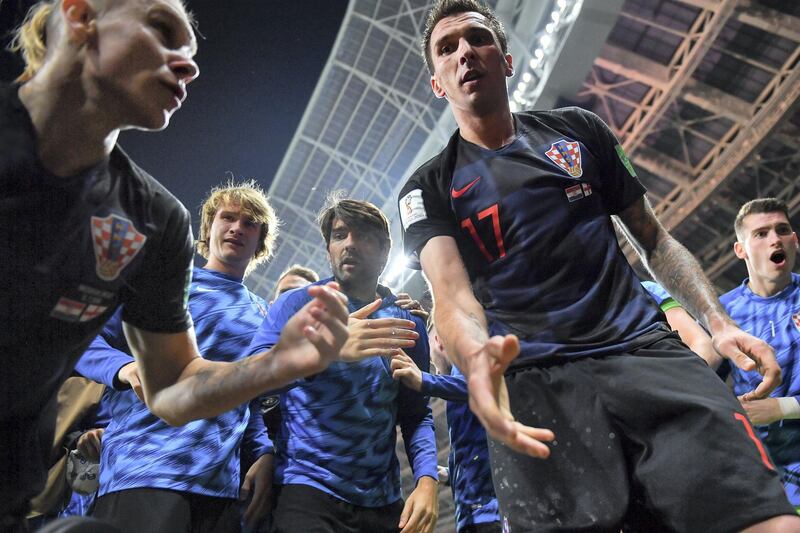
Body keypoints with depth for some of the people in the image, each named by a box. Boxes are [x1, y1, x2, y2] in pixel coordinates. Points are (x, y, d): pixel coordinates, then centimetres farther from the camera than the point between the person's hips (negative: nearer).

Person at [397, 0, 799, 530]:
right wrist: (476, 357, -33)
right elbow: (450, 292, -10)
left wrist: (719, 322, 3)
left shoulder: (577, 129, 16)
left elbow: (653, 238, 18)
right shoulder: (429, 188, 8)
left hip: (646, 348, 2)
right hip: (535, 381, -1)